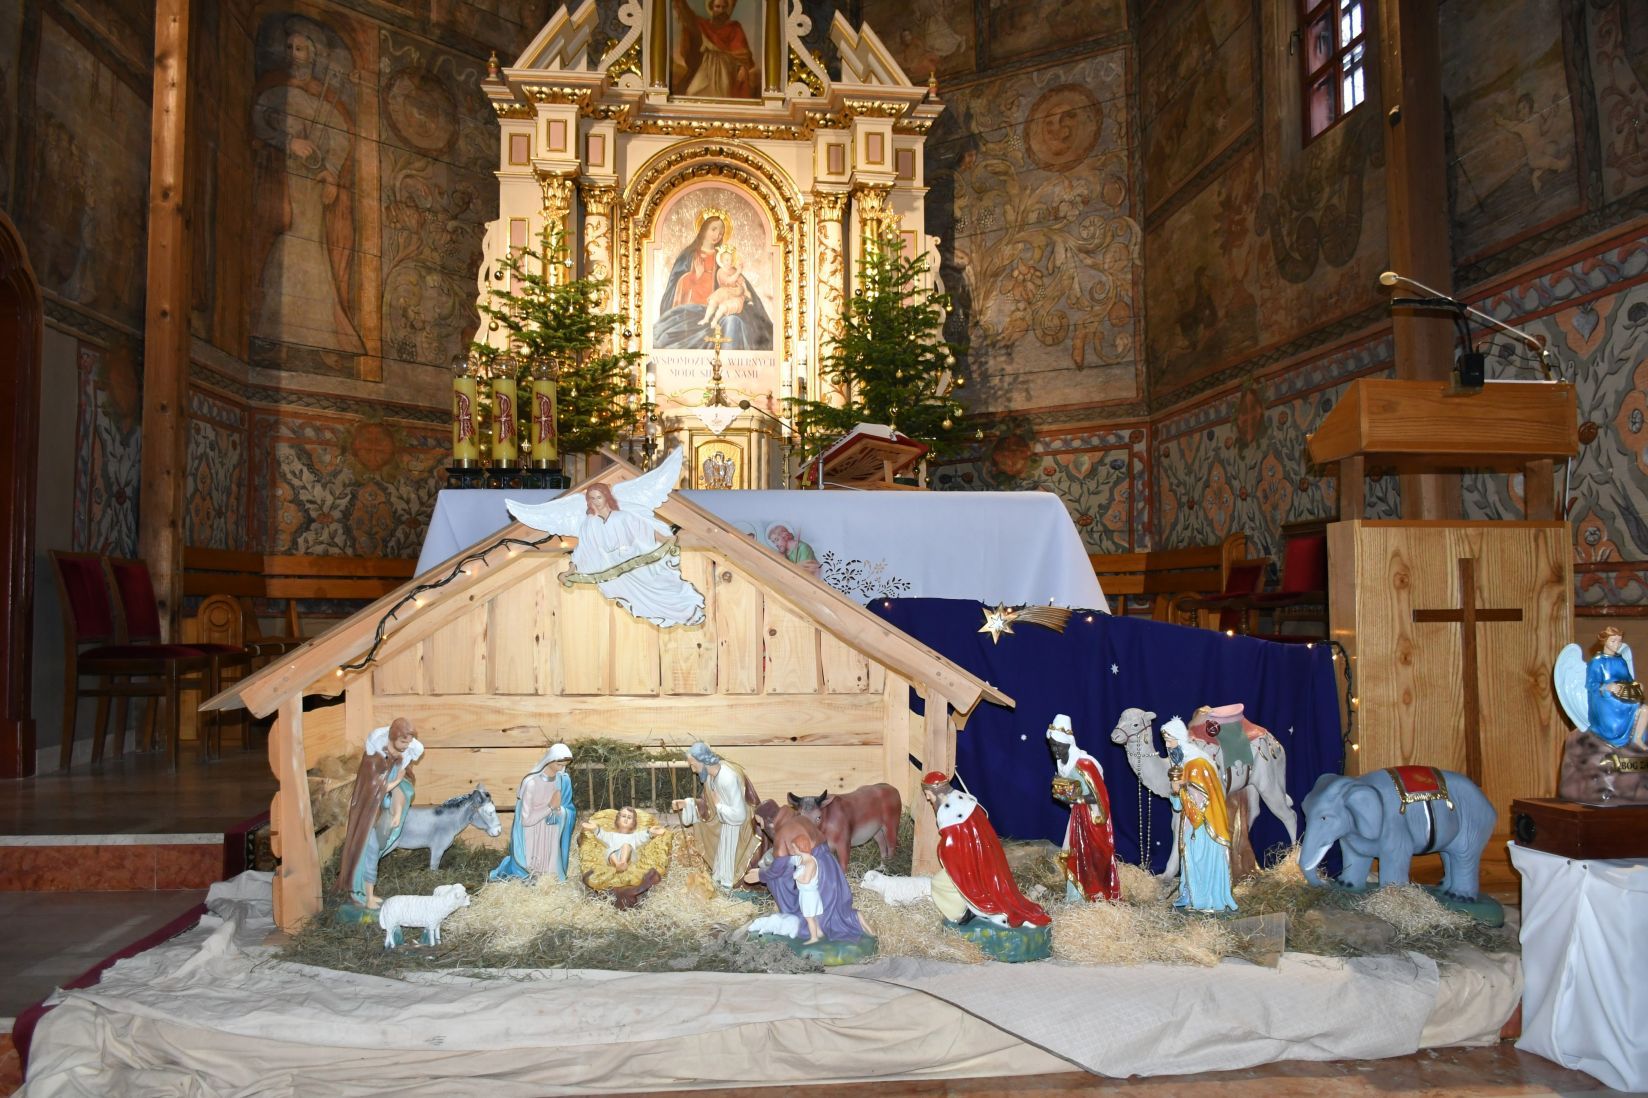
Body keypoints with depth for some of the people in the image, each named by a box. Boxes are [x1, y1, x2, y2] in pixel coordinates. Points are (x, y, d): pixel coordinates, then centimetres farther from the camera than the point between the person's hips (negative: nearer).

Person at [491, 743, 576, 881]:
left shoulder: (564, 780, -8)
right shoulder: (531, 782, -22)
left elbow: (570, 811, -1)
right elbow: (526, 819, -20)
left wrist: (559, 810, -22)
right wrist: (550, 806, -23)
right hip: (531, 838, -4)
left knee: (551, 873, 10)